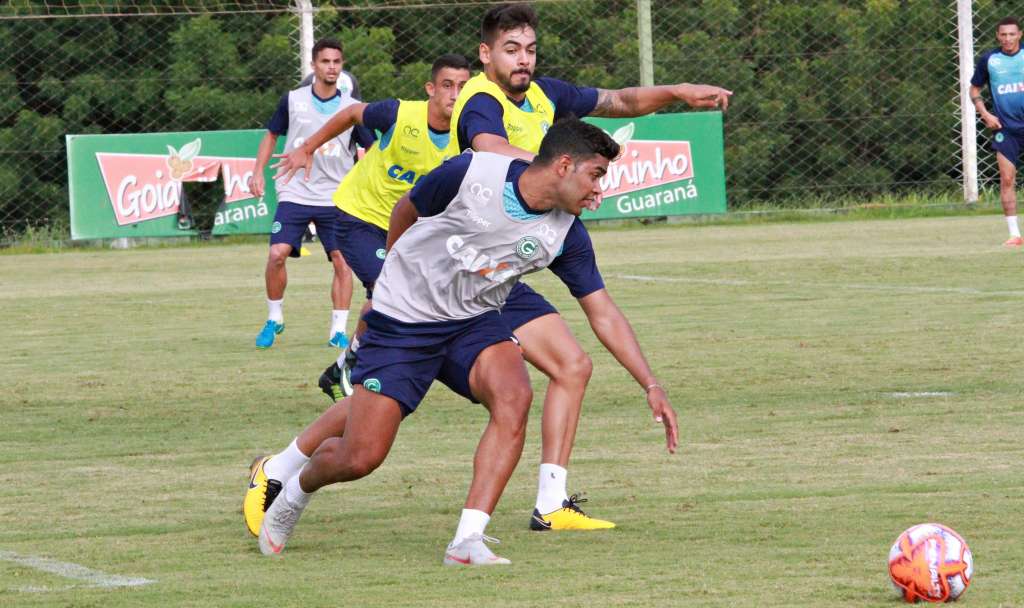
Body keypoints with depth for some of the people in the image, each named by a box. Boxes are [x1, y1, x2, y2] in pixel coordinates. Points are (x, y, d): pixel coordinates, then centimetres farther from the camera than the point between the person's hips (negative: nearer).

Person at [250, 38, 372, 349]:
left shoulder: (351, 107, 2)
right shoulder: (292, 100, 2)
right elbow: (271, 135, 15)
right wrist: (258, 171, 6)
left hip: (335, 199, 1)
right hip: (294, 193, -1)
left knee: (342, 261, -9)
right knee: (277, 254, -14)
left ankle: (338, 331, 2)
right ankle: (274, 319, 7)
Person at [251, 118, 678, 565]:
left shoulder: (566, 233, -9)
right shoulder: (470, 174, -21)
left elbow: (604, 313, -4)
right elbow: (405, 210, -1)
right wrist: (394, 274, 14)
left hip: (474, 322, 3)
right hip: (402, 322, -3)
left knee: (514, 397, -29)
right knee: (360, 459, -8)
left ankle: (467, 541, -26)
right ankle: (297, 488, 28)